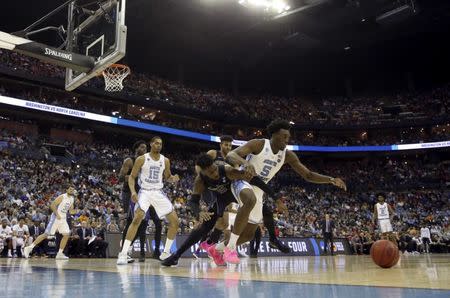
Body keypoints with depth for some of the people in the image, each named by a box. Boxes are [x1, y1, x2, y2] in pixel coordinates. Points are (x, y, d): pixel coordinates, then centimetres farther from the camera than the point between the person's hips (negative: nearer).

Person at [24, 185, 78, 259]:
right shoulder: (62, 197, -12)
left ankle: (60, 254, 4)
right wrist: (57, 214, -24)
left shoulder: (72, 199, 10)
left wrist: (75, 211, -3)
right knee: (46, 234, -9)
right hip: (56, 217, -7)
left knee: (66, 235, -2)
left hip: (63, 219, 7)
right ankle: (30, 247, -2)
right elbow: (52, 205, -17)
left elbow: (71, 211, 18)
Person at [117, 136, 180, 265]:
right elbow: (132, 177, -1)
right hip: (145, 192, -4)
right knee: (137, 219, -25)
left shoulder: (165, 160, 5)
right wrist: (133, 191, -18)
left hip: (159, 193, 4)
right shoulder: (141, 159, -5)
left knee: (174, 221, -1)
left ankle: (166, 253, 13)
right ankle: (123, 253, -19)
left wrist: (173, 178, -7)